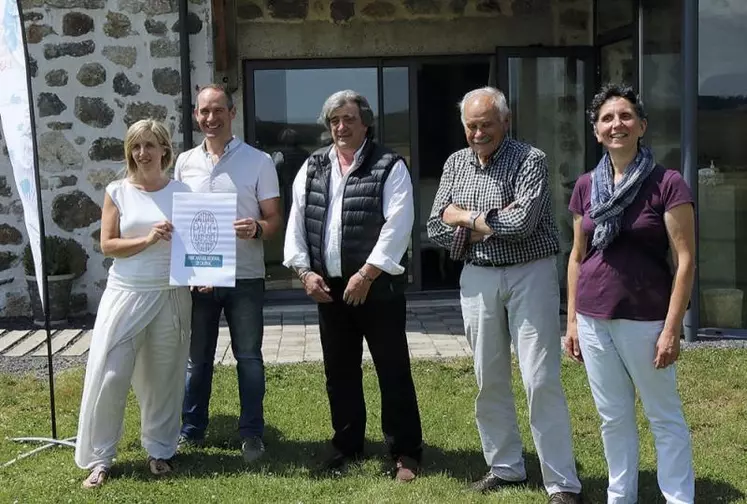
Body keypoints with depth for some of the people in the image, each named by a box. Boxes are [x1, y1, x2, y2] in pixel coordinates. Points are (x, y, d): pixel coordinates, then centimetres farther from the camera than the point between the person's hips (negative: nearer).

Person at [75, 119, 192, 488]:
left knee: (163, 376, 11)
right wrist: (148, 239, -17)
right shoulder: (117, 192, 0)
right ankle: (98, 458, 13)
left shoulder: (182, 192, 2)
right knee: (108, 375, -1)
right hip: (125, 294, -1)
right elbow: (107, 245, -4)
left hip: (171, 297, 1)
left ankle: (159, 450, 26)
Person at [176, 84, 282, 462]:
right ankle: (191, 431, 24)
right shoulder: (184, 163, 7)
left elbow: (274, 219, -1)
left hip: (245, 277, -2)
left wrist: (258, 229, -24)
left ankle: (252, 435, 15)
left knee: (248, 357, 3)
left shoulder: (258, 161, -1)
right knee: (196, 358, 11)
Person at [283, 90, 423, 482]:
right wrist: (304, 271, -2)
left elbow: (397, 225, -15)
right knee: (339, 372, 14)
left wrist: (367, 274, -18)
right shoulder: (312, 167, 9)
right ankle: (346, 446, 28)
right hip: (328, 286, 5)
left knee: (393, 371, 1)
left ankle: (405, 453, 11)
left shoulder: (389, 166, -6)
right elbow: (297, 221, 8)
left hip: (378, 286, -5)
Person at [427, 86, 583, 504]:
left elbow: (521, 222, -23)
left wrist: (466, 217, -10)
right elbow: (437, 226, 1)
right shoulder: (455, 164, 7)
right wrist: (493, 222, -12)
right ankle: (506, 467, 27)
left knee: (542, 380, -5)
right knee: (489, 379, 12)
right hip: (477, 278, 5)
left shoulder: (530, 160, -10)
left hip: (529, 274, -5)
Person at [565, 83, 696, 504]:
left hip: (645, 319, -4)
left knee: (665, 417, 7)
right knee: (613, 417, 15)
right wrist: (572, 320, 10)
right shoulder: (586, 187, 7)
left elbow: (685, 260, -9)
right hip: (593, 318, 5)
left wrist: (672, 328, -13)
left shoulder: (667, 184, -8)